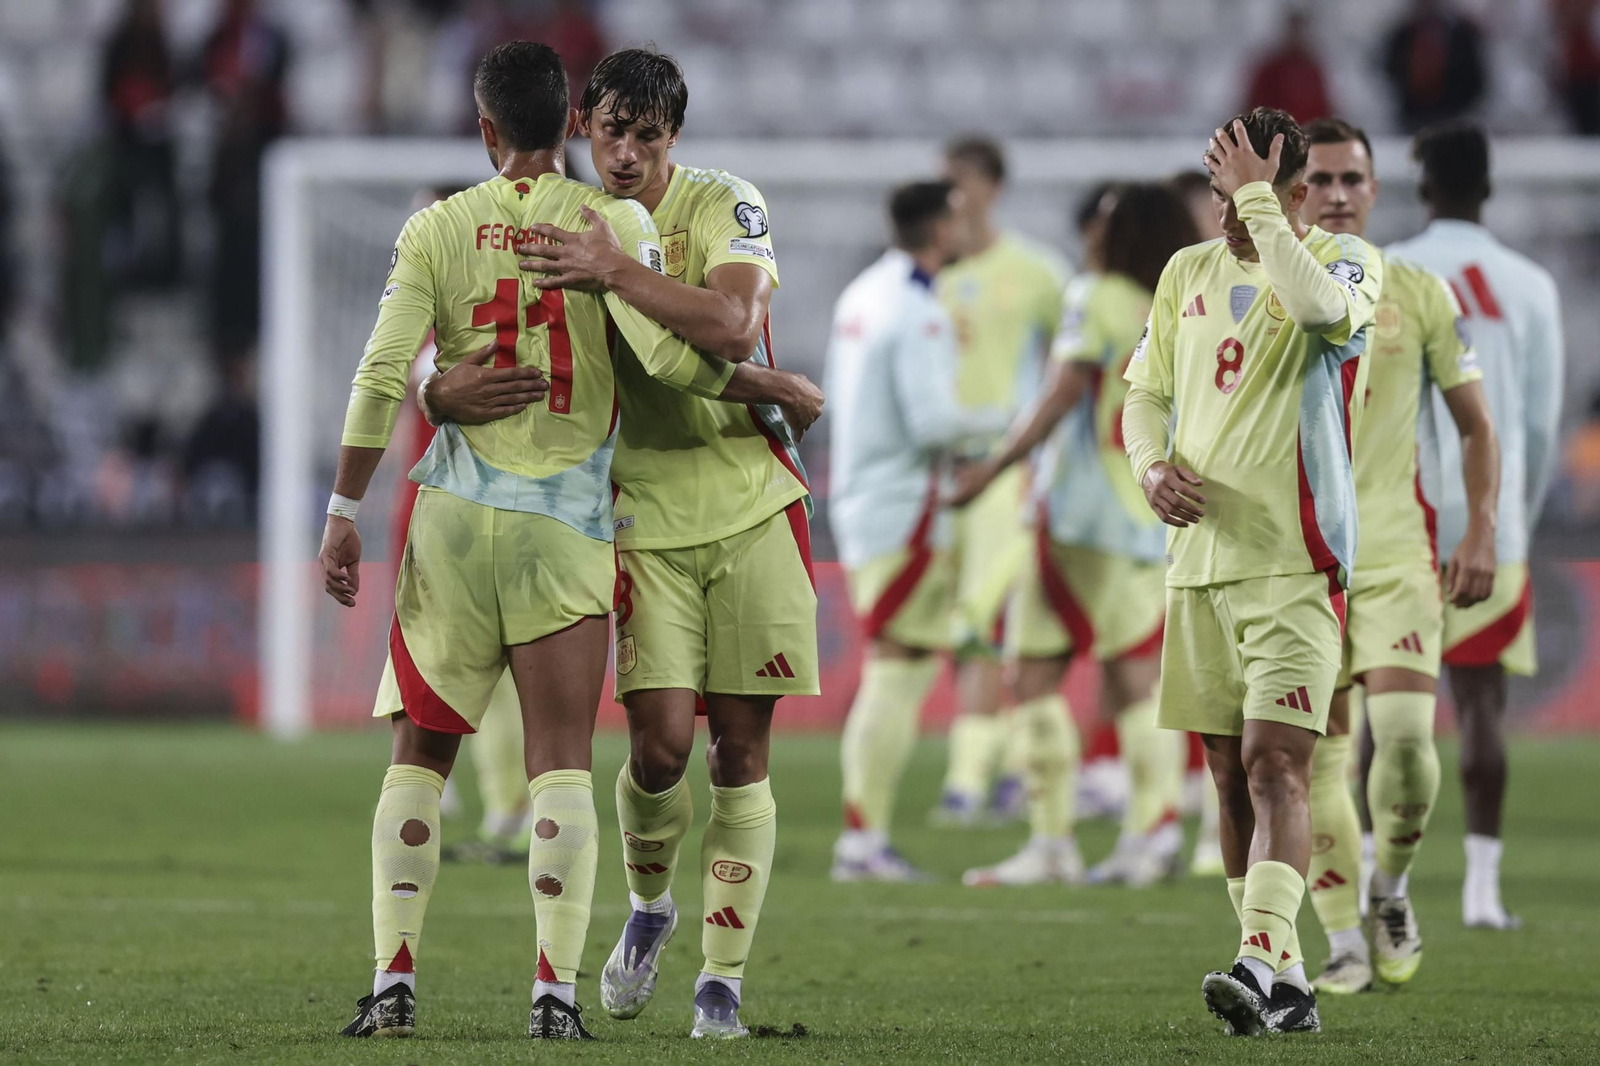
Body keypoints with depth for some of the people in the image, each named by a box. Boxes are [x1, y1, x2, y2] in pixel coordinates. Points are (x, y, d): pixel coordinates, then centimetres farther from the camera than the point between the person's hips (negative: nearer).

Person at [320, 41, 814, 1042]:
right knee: (561, 760, 0)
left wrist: (344, 512, 2)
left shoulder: (437, 229, 3)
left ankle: (394, 979, 4)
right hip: (563, 522, -2)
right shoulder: (610, 220, -3)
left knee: (422, 753, 11)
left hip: (455, 511, 2)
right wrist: (773, 389, 5)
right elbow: (663, 352, -12)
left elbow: (382, 377, -3)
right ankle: (556, 988, -11)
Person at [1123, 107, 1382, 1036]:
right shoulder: (1188, 272, 14)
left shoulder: (1348, 261, -3)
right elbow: (1145, 392, 19)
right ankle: (1286, 989, 12)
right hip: (1200, 554, 6)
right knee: (1231, 774, 7)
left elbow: (1318, 305, -28)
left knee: (1275, 762, -17)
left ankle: (1264, 959, -26)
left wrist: (1259, 202, -19)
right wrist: (1152, 467, -2)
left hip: (1295, 559, -6)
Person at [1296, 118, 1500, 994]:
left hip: (1395, 556, -1)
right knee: (1317, 761, -2)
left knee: (1406, 739, -15)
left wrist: (1480, 534, -3)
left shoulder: (1420, 295, 4)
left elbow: (1476, 427, 9)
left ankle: (1390, 890, 11)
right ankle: (1345, 944, 7)